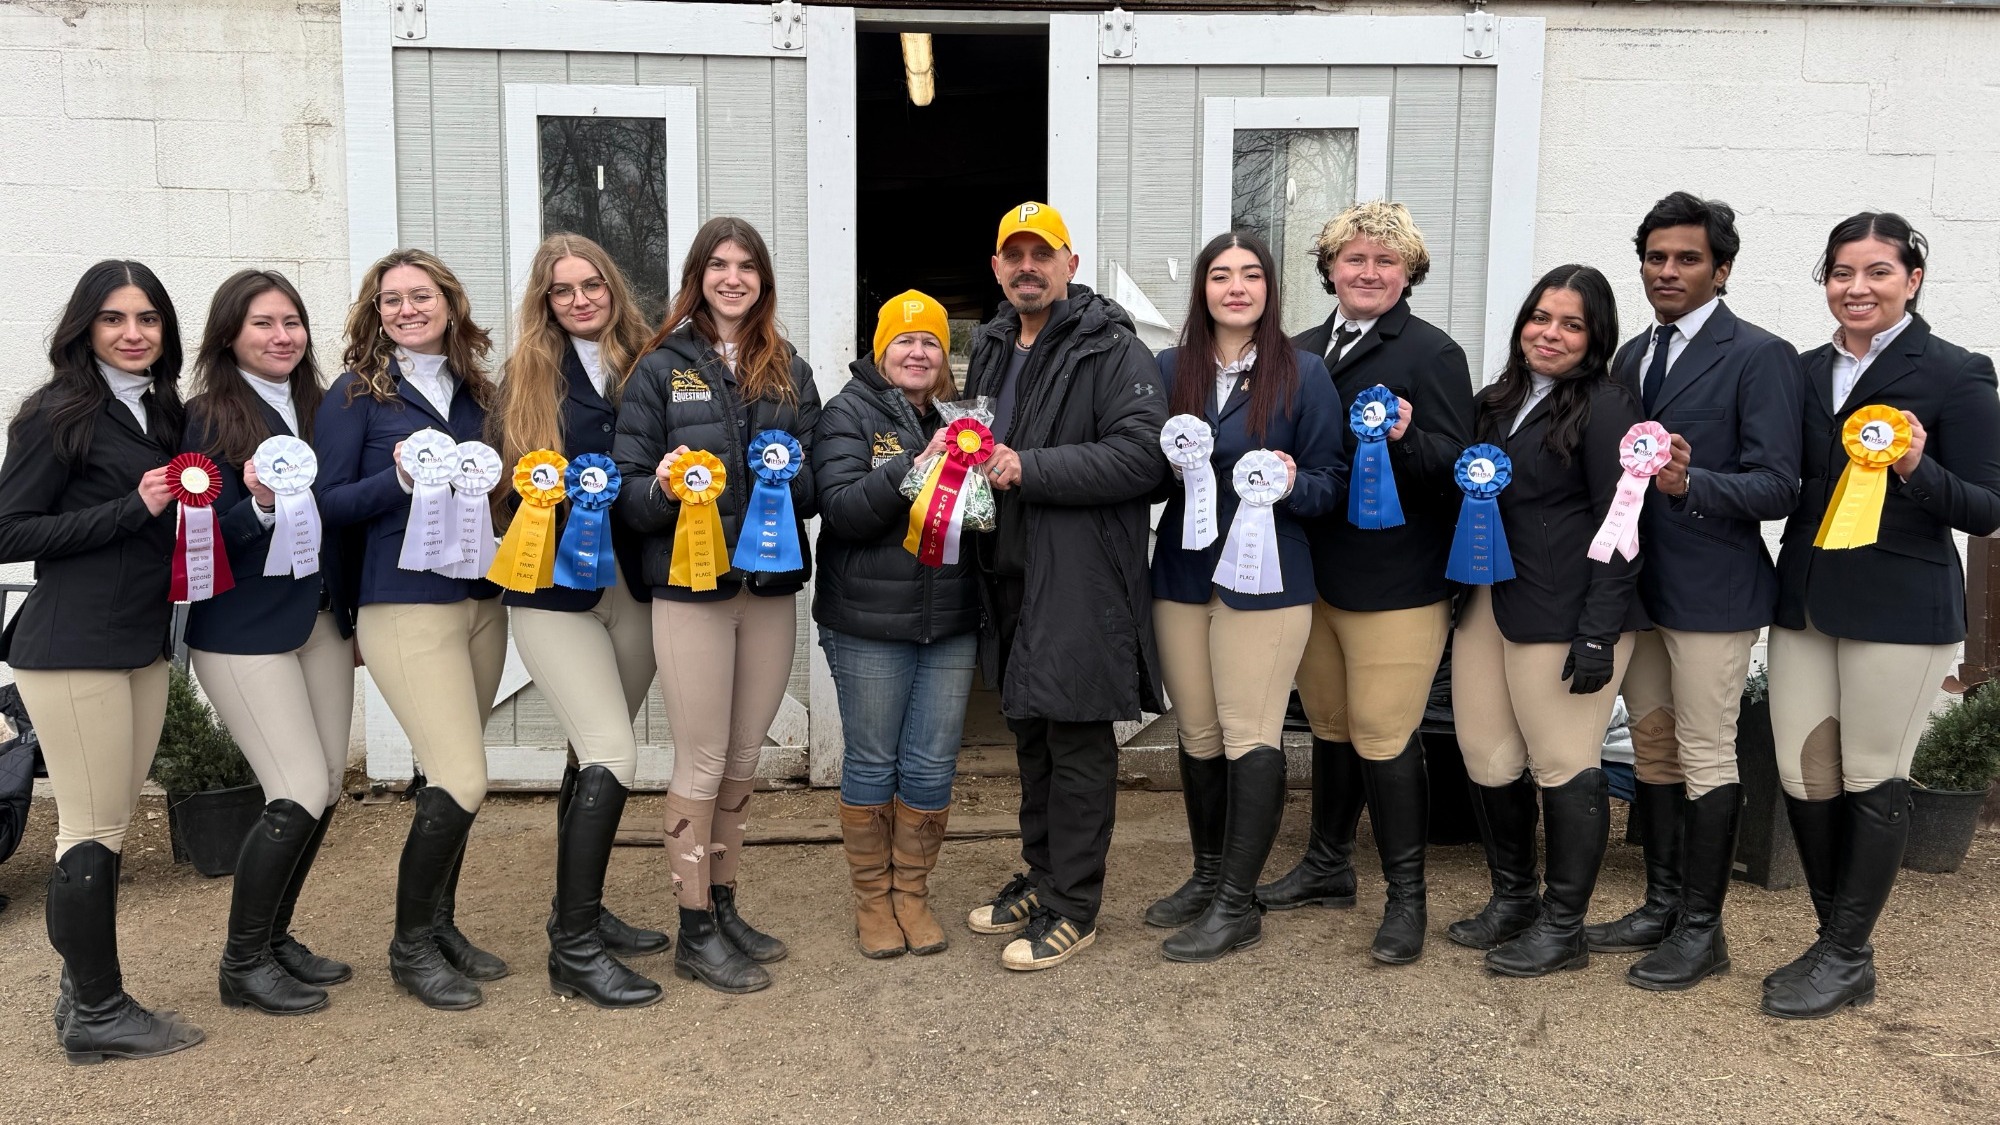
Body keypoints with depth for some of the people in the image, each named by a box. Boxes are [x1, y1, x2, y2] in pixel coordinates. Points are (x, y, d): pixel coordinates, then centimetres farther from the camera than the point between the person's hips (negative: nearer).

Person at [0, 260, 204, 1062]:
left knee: (111, 825, 11)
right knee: (94, 829, -2)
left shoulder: (161, 412, 13)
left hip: (142, 645, 7)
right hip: (72, 650, -7)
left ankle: (88, 991, 23)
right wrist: (132, 509, -17)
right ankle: (96, 1014, 9)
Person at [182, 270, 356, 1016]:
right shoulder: (209, 418, -8)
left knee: (326, 789, 7)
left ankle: (275, 938, 25)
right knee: (300, 796, -10)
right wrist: (259, 504, -32)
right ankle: (243, 963, 7)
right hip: (244, 632, -6)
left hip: (320, 621, 6)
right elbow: (209, 533, -13)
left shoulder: (318, 410, 9)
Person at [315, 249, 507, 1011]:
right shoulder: (357, 395, -2)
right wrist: (401, 478, -20)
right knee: (462, 780, -11)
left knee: (449, 778, 10)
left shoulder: (476, 390, 12)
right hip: (405, 605, -5)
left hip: (480, 599, 6)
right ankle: (411, 946, 7)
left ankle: (440, 925, 26)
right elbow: (326, 504, -6)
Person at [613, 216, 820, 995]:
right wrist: (663, 488, -24)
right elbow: (628, 488, -3)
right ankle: (696, 932, 12)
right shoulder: (661, 368, 1)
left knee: (745, 760, 12)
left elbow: (816, 487, 10)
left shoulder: (790, 372, 10)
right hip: (690, 588, -4)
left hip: (771, 587, 4)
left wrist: (793, 477, -12)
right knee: (703, 762, 1)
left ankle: (723, 907, 26)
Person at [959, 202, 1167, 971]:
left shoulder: (1112, 350, -9)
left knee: (1077, 742, 0)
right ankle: (1041, 876, 32)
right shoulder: (992, 349, 17)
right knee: (1031, 735, 18)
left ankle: (1072, 907, 11)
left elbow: (1142, 454, -21)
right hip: (1010, 576, 8)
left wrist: (1031, 468, -23)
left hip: (1081, 583, -8)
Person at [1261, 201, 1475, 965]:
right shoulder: (1304, 351, 10)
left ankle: (1406, 897, 10)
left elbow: (1455, 463, -11)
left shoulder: (1432, 353, -7)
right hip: (1315, 573, 6)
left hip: (1396, 581, -6)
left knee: (1384, 738, -4)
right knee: (1329, 725, 17)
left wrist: (1402, 440, -28)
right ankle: (1327, 865, 33)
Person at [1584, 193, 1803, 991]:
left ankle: (1702, 929, 12)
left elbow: (1778, 488, -16)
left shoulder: (1758, 356, -9)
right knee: (1652, 748, 15)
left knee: (1705, 757, 0)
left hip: (1711, 590, -7)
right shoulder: (1633, 355, 13)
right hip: (1637, 584, 7)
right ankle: (1663, 904, 28)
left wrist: (1690, 483, -31)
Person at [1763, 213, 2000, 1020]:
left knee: (1873, 781, 3)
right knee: (1803, 776, 6)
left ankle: (1846, 958, 16)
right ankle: (1839, 943, 24)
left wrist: (1917, 471, -25)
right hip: (1805, 602, 5)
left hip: (1900, 610, -5)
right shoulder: (1806, 372, 10)